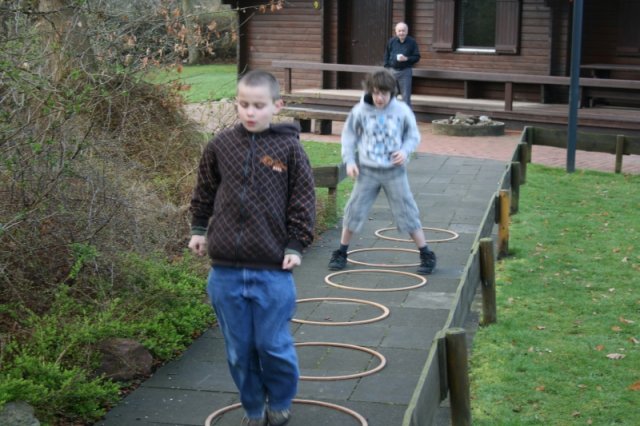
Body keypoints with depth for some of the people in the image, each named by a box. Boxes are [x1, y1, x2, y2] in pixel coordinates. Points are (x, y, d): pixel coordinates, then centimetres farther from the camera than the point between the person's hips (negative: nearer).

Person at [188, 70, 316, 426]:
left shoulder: (289, 148, -5)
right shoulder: (221, 145, 2)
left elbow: (303, 201, 1)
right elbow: (205, 191, 18)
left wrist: (296, 246, -2)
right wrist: (199, 229, 20)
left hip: (272, 270, -2)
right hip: (225, 270, 3)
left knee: (273, 346, 5)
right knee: (239, 350, 11)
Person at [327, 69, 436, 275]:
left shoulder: (402, 110, -9)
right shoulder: (360, 111, -8)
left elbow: (413, 135, 4)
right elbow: (349, 135, 5)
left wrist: (405, 150, -15)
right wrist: (349, 160, -3)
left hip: (394, 171, -1)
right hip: (367, 171, 1)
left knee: (407, 212, 1)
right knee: (354, 211, 4)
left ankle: (426, 255, 12)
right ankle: (341, 253, 21)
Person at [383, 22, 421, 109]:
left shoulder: (412, 42, -3)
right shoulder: (391, 41, 4)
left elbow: (417, 57, -2)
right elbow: (386, 56, 9)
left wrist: (406, 59, -18)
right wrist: (386, 69, 3)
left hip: (405, 71, -3)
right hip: (392, 71, 3)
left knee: (406, 96, -2)